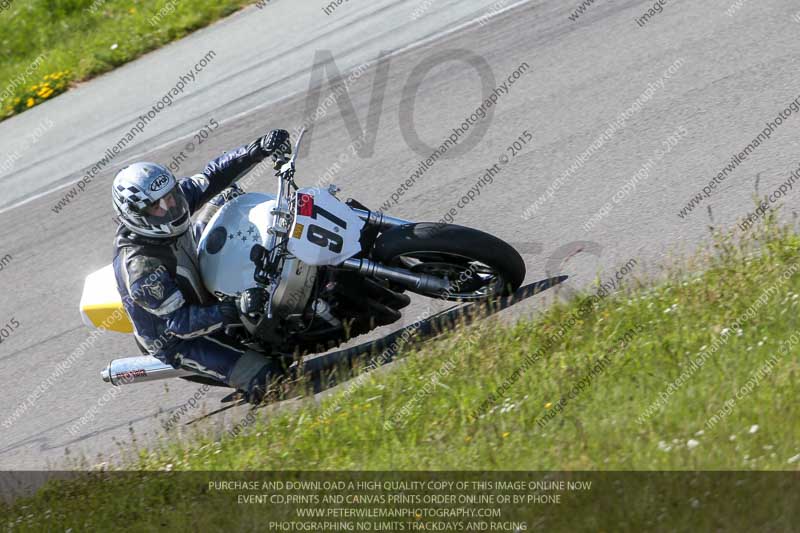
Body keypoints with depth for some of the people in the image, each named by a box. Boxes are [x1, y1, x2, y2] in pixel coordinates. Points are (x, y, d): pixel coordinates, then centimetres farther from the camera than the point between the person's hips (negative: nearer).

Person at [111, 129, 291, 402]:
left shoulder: (171, 199, -18)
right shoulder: (141, 268, -39)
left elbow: (212, 177, -10)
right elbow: (179, 323, -35)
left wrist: (259, 149, -24)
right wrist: (236, 309, -45)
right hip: (176, 340, -9)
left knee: (227, 196, 15)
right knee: (264, 375, -27)